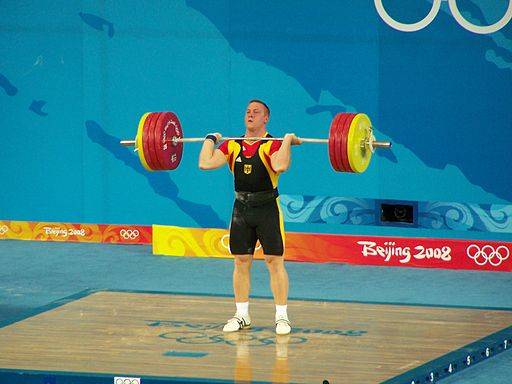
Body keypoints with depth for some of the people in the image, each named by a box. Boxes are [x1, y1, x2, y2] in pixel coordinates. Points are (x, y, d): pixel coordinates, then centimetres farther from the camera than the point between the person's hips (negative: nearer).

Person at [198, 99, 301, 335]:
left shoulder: (272, 145, -9)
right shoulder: (232, 146, 4)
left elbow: (280, 166, -32)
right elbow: (206, 163, -8)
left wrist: (288, 141, -22)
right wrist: (210, 139, 2)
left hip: (267, 209, -5)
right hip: (241, 209, 5)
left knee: (274, 261, -3)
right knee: (241, 262, 8)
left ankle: (281, 316, 1)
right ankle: (241, 315, 16)